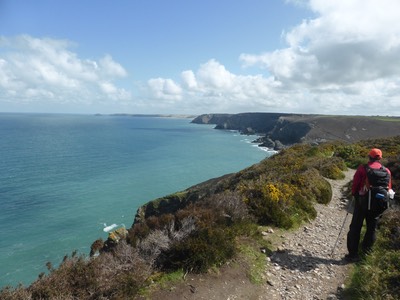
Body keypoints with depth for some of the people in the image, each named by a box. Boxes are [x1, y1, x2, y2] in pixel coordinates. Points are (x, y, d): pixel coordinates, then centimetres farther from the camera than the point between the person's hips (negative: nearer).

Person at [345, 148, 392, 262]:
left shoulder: (362, 168, -11)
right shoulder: (387, 171, 1)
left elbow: (355, 184, -8)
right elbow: (388, 189, 6)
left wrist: (354, 195, 10)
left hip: (362, 201, -4)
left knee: (355, 228, 4)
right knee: (372, 227, 20)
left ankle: (353, 254, 8)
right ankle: (366, 249, 33)